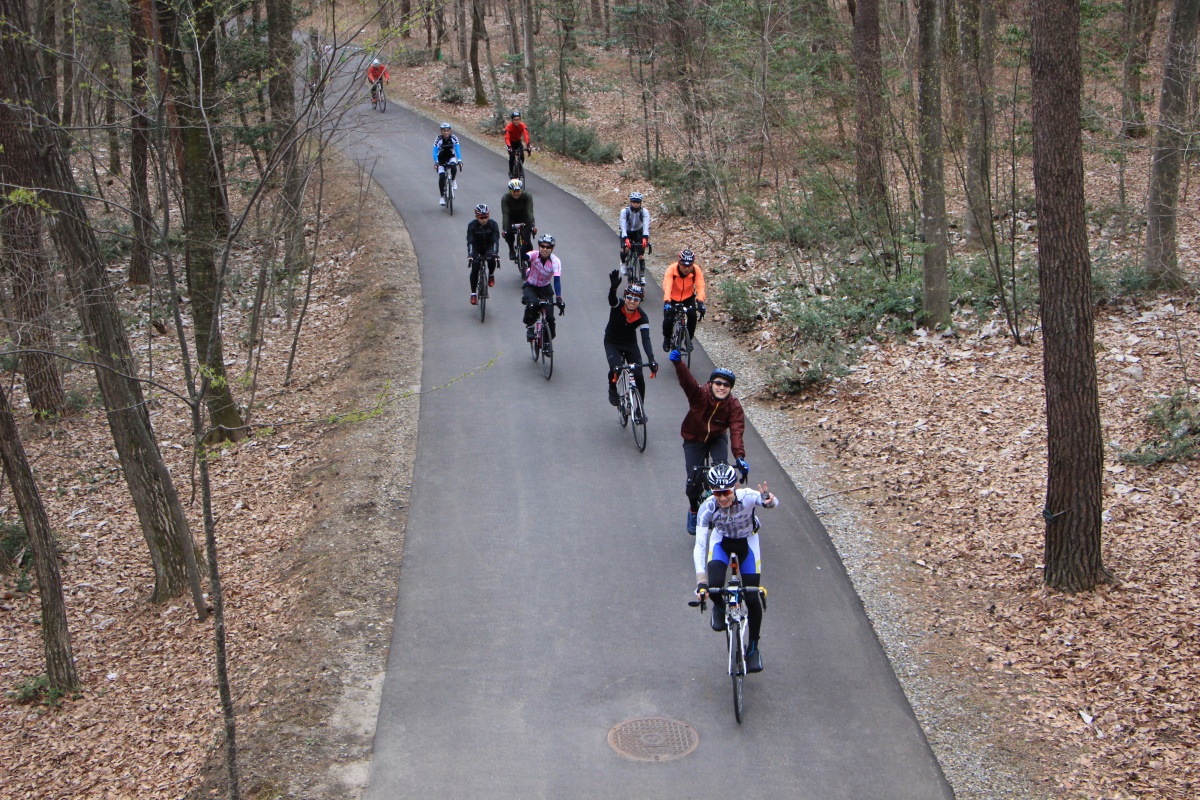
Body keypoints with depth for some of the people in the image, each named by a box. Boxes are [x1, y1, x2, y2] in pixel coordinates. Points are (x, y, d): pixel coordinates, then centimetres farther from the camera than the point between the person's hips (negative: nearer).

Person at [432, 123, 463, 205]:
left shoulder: (454, 138, -19)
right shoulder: (438, 140, -23)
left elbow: (457, 150, -24)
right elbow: (435, 152, -27)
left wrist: (459, 161, -39)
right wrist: (436, 162, -43)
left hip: (451, 157, 1)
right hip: (441, 159, -1)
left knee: (453, 167, -34)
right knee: (441, 177, -16)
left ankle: (453, 181, -3)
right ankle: (442, 197, -4)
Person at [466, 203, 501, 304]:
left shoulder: (493, 224, -19)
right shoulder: (472, 225, -20)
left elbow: (495, 240, -24)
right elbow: (470, 241, -24)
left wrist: (494, 253, -39)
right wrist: (470, 254, -40)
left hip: (489, 247, 0)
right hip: (477, 248, 0)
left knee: (491, 259, -33)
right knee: (475, 268, -17)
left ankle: (491, 275, -1)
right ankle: (473, 294, -8)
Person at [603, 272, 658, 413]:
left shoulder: (642, 316, -24)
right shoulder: (617, 306, -25)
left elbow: (646, 338, -32)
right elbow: (611, 299, -48)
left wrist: (651, 359, -46)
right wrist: (613, 287, -72)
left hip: (630, 343, 1)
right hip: (612, 343, -1)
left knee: (639, 375, -7)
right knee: (615, 368, -26)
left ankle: (641, 407, 13)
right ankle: (612, 389, 7)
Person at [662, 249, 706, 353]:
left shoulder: (696, 270, -26)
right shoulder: (672, 269, -31)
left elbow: (700, 287, -33)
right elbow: (667, 287, -41)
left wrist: (700, 302, -50)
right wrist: (667, 302, -55)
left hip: (688, 297, 1)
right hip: (673, 298, -1)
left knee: (693, 316, -21)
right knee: (668, 320, -17)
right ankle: (667, 339, 15)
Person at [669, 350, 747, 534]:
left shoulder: (734, 406, -24)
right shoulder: (700, 395, -28)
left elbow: (737, 431, -33)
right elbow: (686, 381, -45)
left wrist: (740, 456, -47)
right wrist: (678, 363, -66)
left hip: (717, 438, 1)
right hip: (694, 438, -1)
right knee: (694, 479, -8)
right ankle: (694, 510, 22)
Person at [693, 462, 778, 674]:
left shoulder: (747, 497, -35)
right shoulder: (708, 507, -33)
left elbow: (774, 503, -47)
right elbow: (700, 545, -35)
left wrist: (769, 502, -72)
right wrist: (701, 580, -45)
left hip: (747, 541, 0)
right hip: (721, 540, 0)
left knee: (752, 597, -5)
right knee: (714, 586, -23)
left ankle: (753, 648, 18)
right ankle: (720, 608, 15)